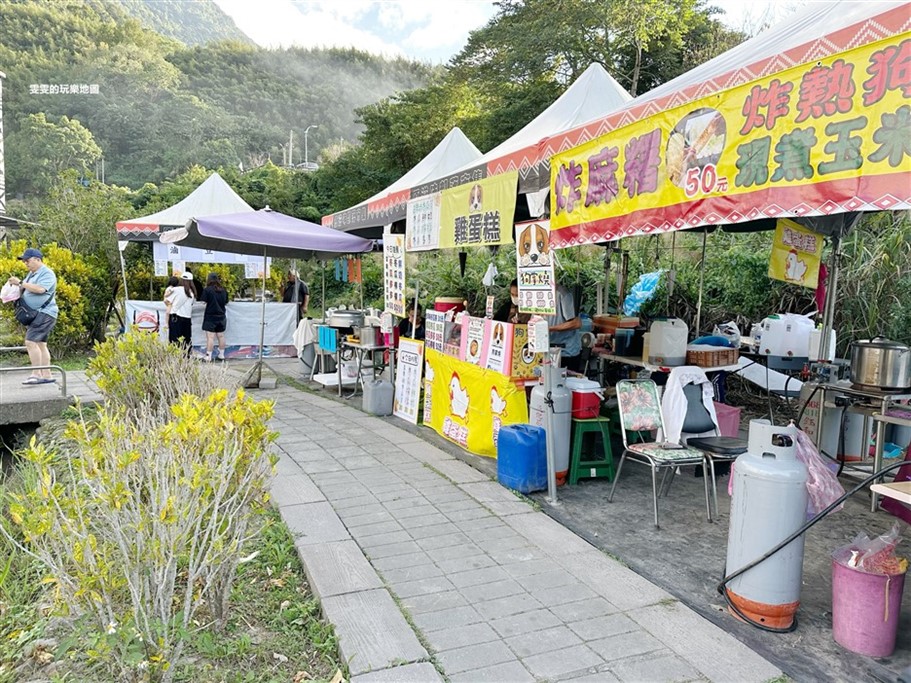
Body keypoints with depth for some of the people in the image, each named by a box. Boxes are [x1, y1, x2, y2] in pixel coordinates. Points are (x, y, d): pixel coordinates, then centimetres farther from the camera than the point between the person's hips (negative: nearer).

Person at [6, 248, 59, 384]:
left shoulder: (47, 273, -10)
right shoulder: (32, 274, 19)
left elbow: (40, 289, -25)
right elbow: (25, 289, 23)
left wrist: (20, 282, -20)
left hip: (45, 313, -10)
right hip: (37, 314, 10)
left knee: (30, 342, -16)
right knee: (40, 344, 9)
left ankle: (36, 374, -13)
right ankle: (46, 375, 11)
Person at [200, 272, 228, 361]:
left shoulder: (207, 290, -10)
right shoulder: (223, 290, 6)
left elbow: (204, 302, -12)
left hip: (210, 317, -5)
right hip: (221, 317, 5)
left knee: (210, 337, -7)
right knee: (221, 336, 13)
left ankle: (208, 356, -8)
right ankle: (221, 355, 21)